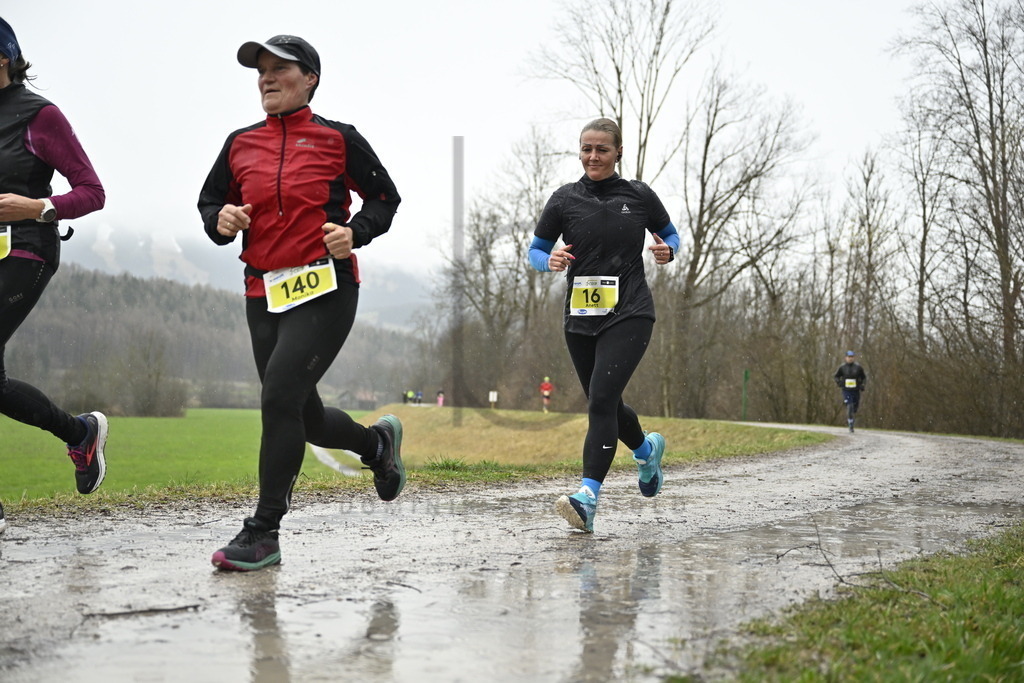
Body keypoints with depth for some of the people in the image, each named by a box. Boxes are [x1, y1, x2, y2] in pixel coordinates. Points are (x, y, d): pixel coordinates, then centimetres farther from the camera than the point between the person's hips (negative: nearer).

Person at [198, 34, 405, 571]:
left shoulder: (338, 138, 1)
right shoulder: (240, 144, 10)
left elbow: (384, 197, 9)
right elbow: (210, 201, 21)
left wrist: (355, 232, -9)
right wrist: (221, 220, -2)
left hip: (326, 290, -5)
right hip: (264, 295, 5)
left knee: (279, 396, -19)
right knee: (304, 419, 10)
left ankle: (264, 531, -10)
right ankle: (377, 441, 43)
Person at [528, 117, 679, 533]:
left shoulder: (639, 196, 1)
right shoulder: (565, 199, 3)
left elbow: (670, 234, 16)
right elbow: (536, 250, 9)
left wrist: (667, 251, -7)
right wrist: (551, 261, -13)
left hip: (629, 314, -3)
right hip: (580, 318, 4)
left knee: (601, 398, -19)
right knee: (605, 405, 15)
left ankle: (588, 497, -22)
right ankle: (647, 449, 47)